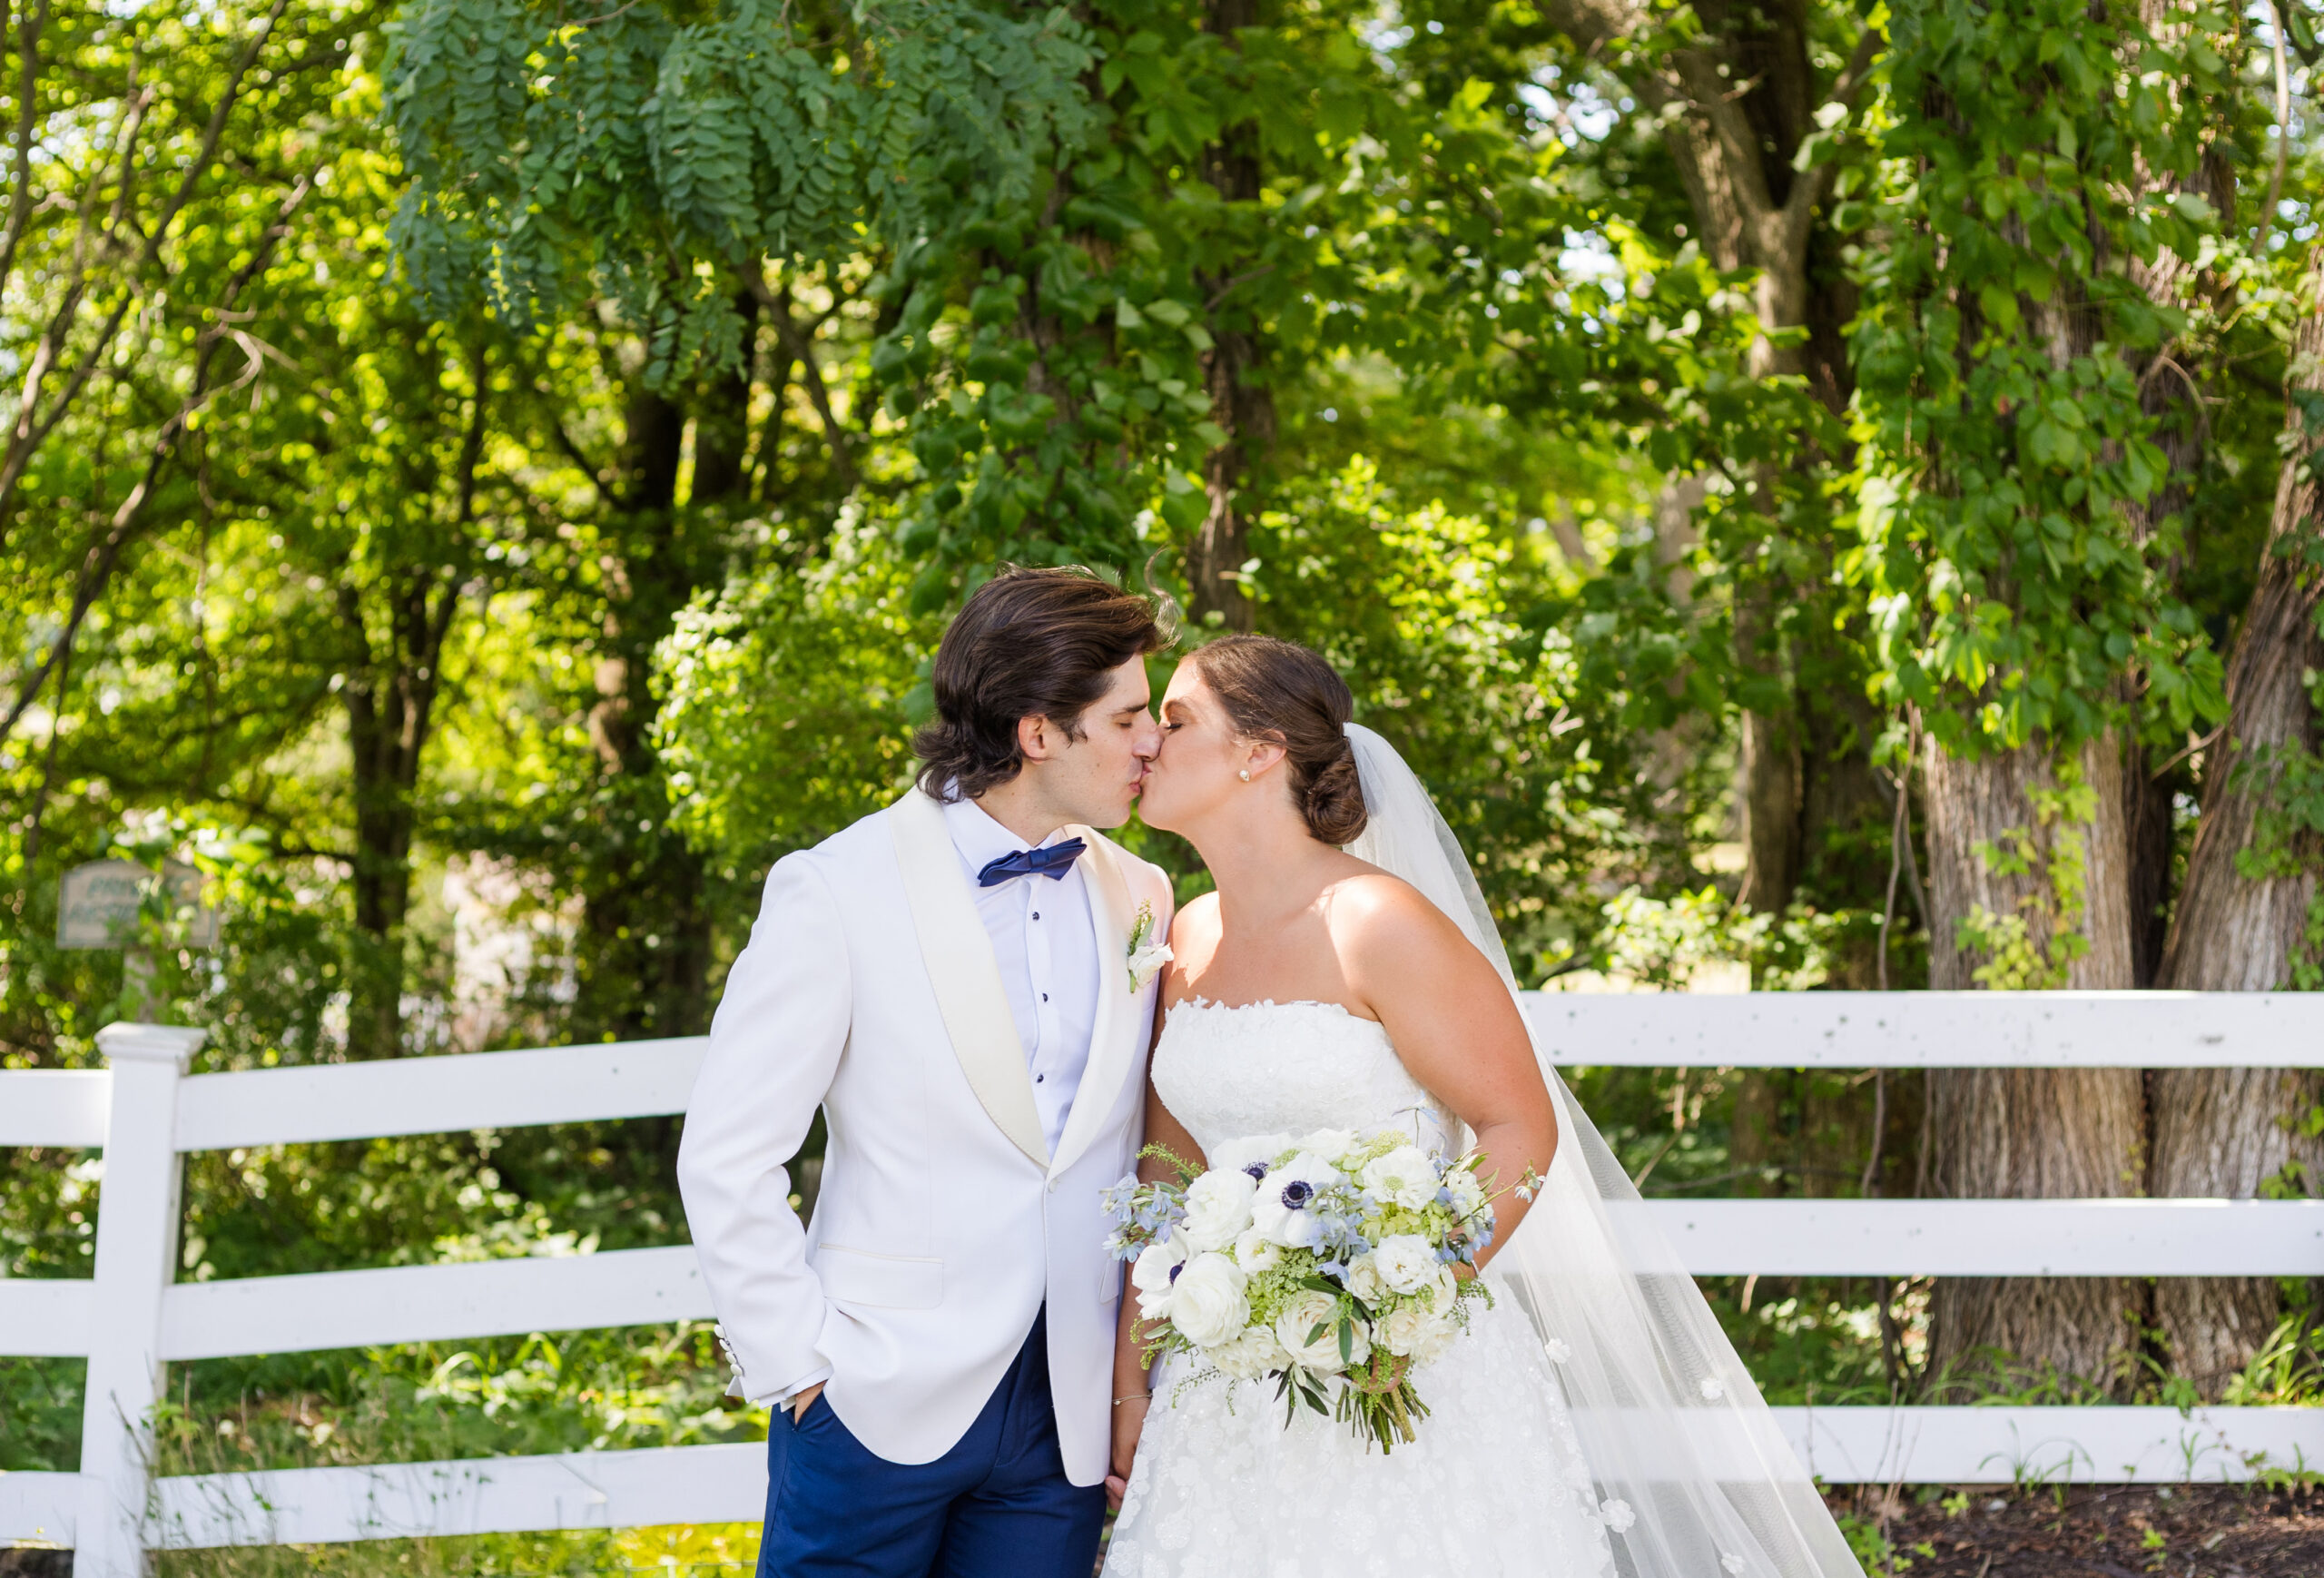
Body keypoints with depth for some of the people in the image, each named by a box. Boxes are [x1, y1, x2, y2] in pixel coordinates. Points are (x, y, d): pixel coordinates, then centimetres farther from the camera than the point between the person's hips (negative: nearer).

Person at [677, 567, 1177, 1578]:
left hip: (1068, 1415, 4)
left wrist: (1137, 1386, 6)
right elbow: (725, 1158, -8)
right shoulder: (837, 892, -9)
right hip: (883, 1407, -4)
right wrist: (799, 1363, -10)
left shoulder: (1139, 898, 6)